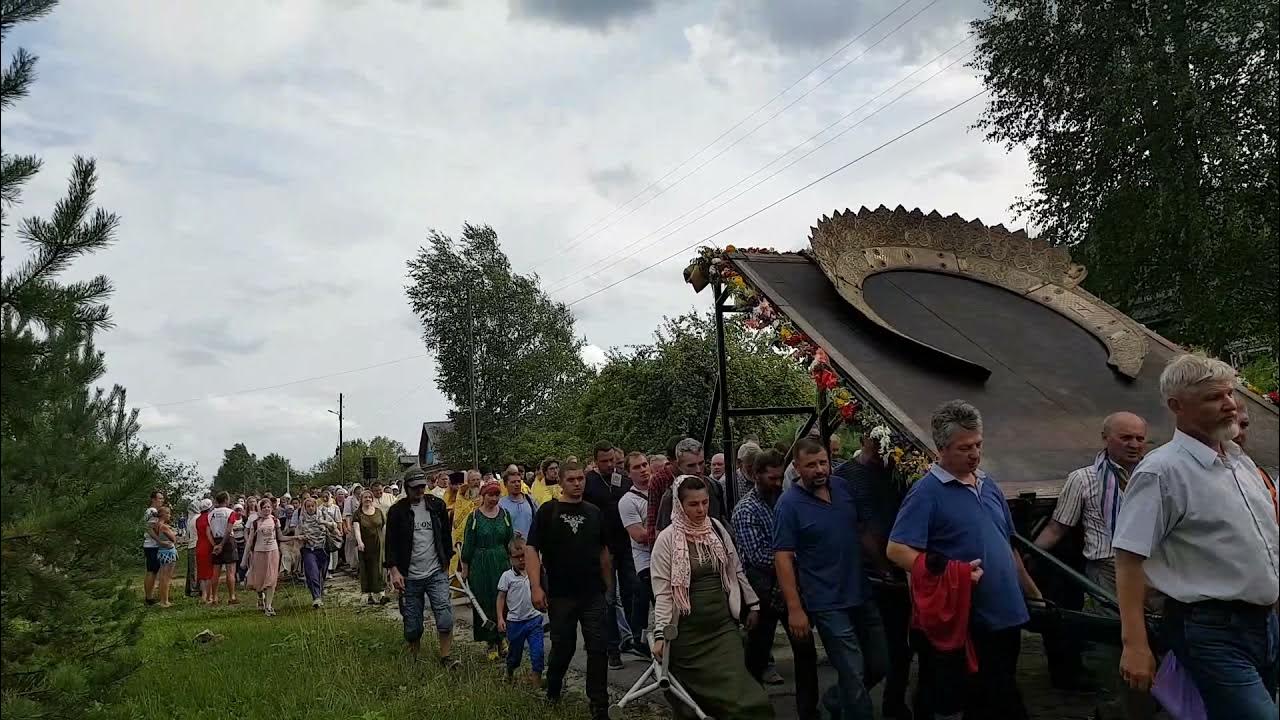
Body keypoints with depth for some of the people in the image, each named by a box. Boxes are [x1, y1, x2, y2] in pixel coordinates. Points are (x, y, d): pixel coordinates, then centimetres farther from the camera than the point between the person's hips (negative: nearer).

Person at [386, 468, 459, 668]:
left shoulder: (437, 505, 3)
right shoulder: (397, 511, -3)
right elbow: (391, 544, -2)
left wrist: (447, 560, 12)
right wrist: (394, 570, -11)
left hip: (436, 573, 1)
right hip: (409, 577, -1)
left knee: (445, 617, -9)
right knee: (412, 625, 5)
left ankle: (445, 656, 5)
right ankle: (414, 660, 25)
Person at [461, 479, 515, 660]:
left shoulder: (504, 514, 4)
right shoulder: (474, 516, -4)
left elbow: (510, 540, 11)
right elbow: (468, 543, -1)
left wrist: (513, 563, 9)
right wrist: (464, 568, 0)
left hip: (501, 562, 2)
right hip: (480, 565, -2)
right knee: (485, 604, 3)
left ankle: (501, 640, 16)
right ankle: (491, 644, 12)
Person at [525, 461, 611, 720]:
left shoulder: (594, 512, 7)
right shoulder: (548, 511, -4)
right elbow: (531, 548, -8)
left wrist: (609, 584, 14)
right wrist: (536, 587, -16)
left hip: (593, 593, 2)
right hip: (560, 594, -2)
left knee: (598, 648, -1)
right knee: (563, 647, 9)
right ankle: (553, 691, 36)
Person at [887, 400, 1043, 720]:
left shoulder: (988, 484, 11)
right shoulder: (927, 492, -13)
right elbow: (897, 550, -21)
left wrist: (1034, 594, 22)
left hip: (1007, 615, 7)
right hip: (965, 624, -7)